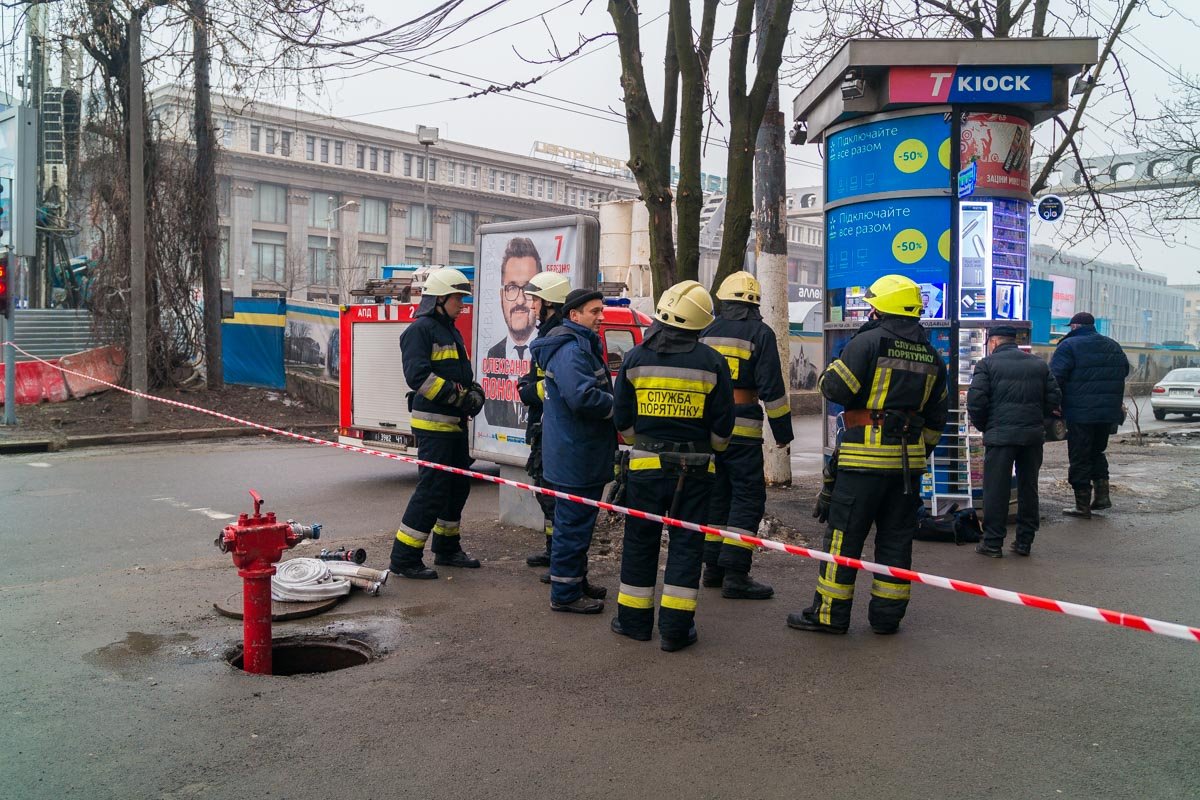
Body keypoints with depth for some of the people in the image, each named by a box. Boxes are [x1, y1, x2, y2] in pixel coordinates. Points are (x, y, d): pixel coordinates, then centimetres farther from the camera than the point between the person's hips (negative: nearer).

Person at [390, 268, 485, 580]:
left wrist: (475, 392, 2)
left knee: (458, 486, 15)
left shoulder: (451, 332, 19)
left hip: (455, 424, 10)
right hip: (433, 424, -10)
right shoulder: (420, 329, -11)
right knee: (431, 489, -10)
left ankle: (447, 548, 28)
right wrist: (459, 397, -21)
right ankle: (404, 557, -3)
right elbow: (418, 375, -23)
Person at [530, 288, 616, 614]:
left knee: (578, 522, 20)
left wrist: (612, 403, 8)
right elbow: (582, 397, -30)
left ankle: (577, 581, 32)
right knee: (574, 523, -3)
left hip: (581, 454, 11)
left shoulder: (583, 346, 17)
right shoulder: (571, 350, -19)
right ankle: (565, 593, 6)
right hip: (575, 456, -11)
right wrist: (619, 406, -16)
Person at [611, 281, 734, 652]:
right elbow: (722, 425, -1)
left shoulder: (635, 358, -2)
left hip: (646, 464, 1)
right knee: (686, 545, 6)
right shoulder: (711, 362, -5)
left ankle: (634, 619, 21)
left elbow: (623, 419, 3)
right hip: (695, 468, -1)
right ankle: (675, 628, 8)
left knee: (640, 542, 12)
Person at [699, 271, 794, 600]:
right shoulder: (760, 333, -5)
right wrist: (783, 431, -2)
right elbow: (772, 387, -9)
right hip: (743, 429, -6)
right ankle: (735, 575, -5)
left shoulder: (707, 332, 10)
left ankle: (713, 567, 19)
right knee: (747, 498, -2)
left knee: (717, 495, 15)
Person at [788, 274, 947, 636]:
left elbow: (835, 389, -13)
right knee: (896, 537, 12)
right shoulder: (930, 355, 13)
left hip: (865, 456, -6)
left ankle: (830, 613, 6)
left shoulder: (868, 341, -10)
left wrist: (829, 370, 9)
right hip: (908, 459, 6)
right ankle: (887, 614, 18)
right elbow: (936, 415, 18)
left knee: (844, 533, 1)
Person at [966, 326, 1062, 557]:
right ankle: (1024, 541, 19)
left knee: (996, 488, 2)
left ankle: (993, 542, 4)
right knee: (1028, 487, 13)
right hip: (1034, 434, 5)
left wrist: (982, 426, 6)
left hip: (1000, 434, -4)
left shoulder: (987, 364, -1)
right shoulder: (1039, 364, 13)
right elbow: (1054, 398, 10)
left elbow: (976, 401, -9)